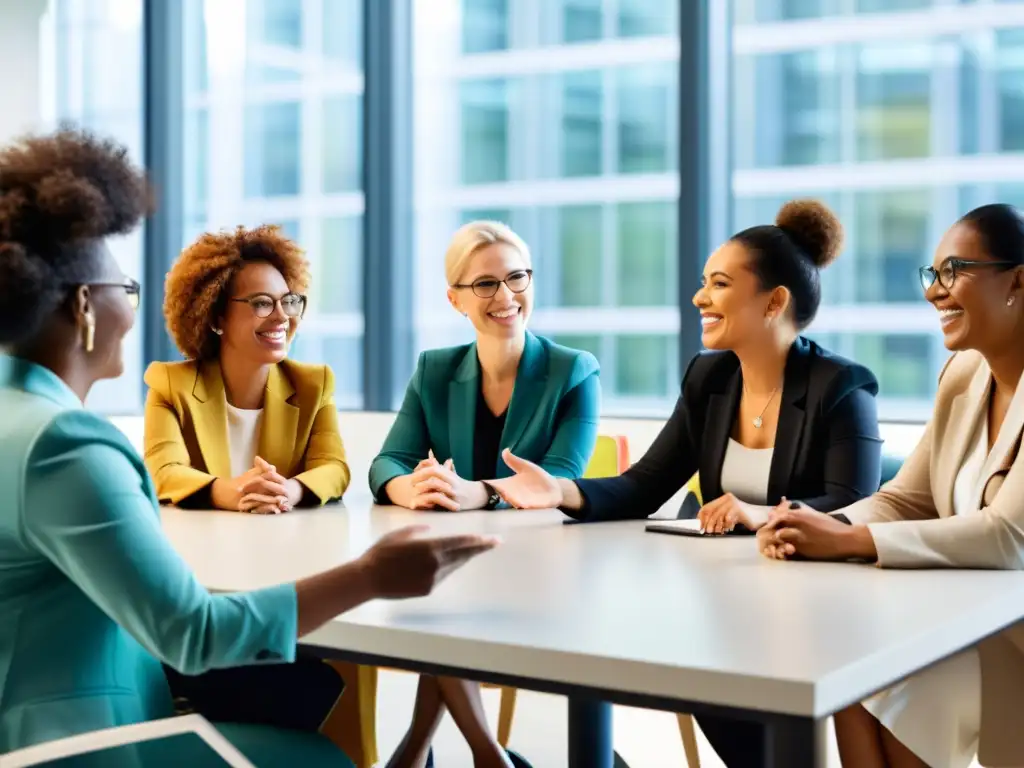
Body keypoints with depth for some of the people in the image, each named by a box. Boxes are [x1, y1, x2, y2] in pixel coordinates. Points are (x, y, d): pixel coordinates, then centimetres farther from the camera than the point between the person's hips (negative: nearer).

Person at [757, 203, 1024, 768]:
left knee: (888, 688, -22)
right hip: (975, 620, 7)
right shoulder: (964, 374, 6)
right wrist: (822, 529, -15)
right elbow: (905, 501, 7)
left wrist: (847, 541, -27)